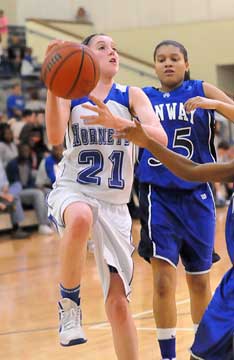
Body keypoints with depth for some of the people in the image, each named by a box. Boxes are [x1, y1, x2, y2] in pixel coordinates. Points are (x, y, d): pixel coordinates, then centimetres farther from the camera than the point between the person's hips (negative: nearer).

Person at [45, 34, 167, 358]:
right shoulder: (69, 94, 2)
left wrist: (115, 122, -31)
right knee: (80, 218, -41)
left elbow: (160, 138, -16)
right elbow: (55, 137, -17)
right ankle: (69, 302, -19)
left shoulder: (131, 96, 2)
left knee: (118, 304, 0)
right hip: (73, 191, -2)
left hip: (114, 203, 2)